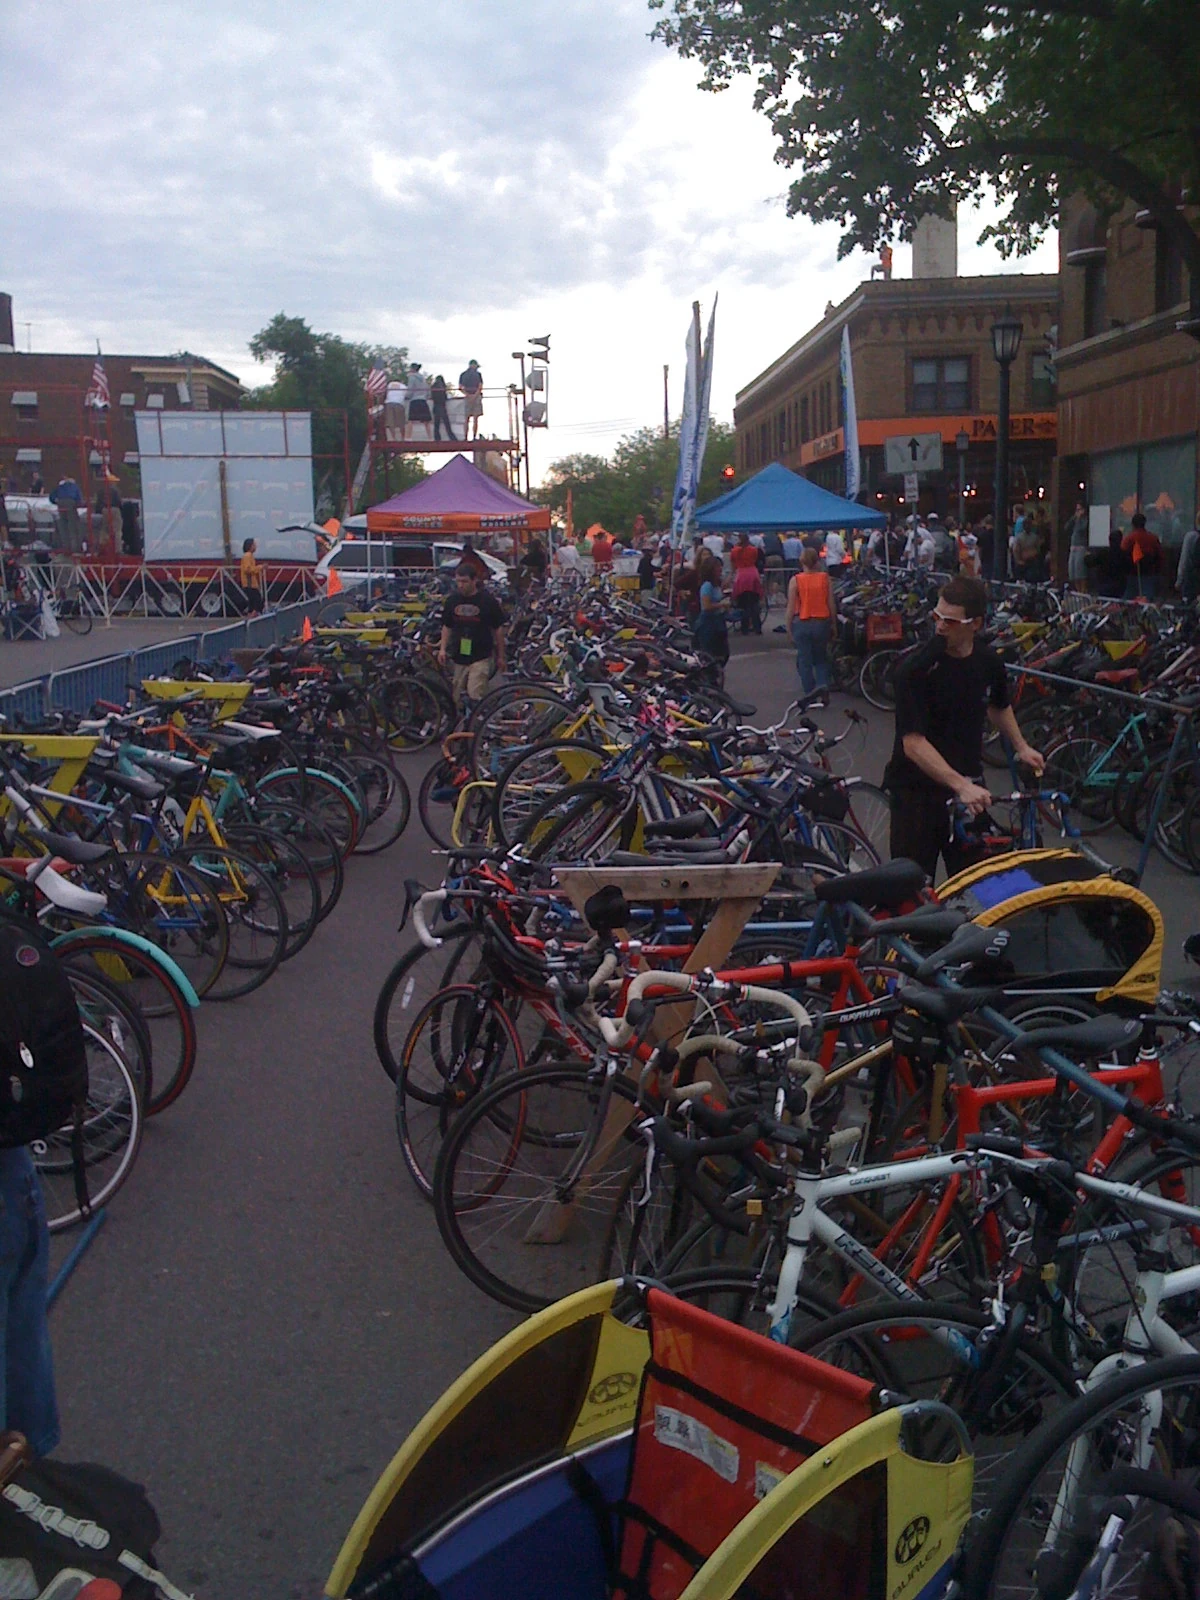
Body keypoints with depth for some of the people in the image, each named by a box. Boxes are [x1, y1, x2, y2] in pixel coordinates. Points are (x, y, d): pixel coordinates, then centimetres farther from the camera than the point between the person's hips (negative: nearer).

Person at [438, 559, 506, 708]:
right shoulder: (452, 600, 5)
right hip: (458, 658, 4)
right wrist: (443, 648, -1)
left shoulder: (488, 600, -6)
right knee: (458, 698, 8)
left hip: (481, 658, -4)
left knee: (475, 696, -16)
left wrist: (500, 656, 4)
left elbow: (498, 629, 1)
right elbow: (447, 626, 14)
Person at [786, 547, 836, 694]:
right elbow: (831, 604, -1)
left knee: (804, 661, 9)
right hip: (822, 623, 2)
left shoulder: (795, 581, -7)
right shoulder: (825, 578, -3)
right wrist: (833, 623, 11)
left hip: (802, 624, -2)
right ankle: (822, 684, -2)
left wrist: (789, 628, 3)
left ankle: (810, 693, 11)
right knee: (821, 659, 19)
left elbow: (791, 608, -7)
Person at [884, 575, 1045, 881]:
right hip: (916, 790, -4)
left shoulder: (989, 663, 1)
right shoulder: (915, 669, -16)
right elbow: (913, 743, -22)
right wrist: (960, 785, -29)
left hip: (968, 785, 5)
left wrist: (1021, 746, 16)